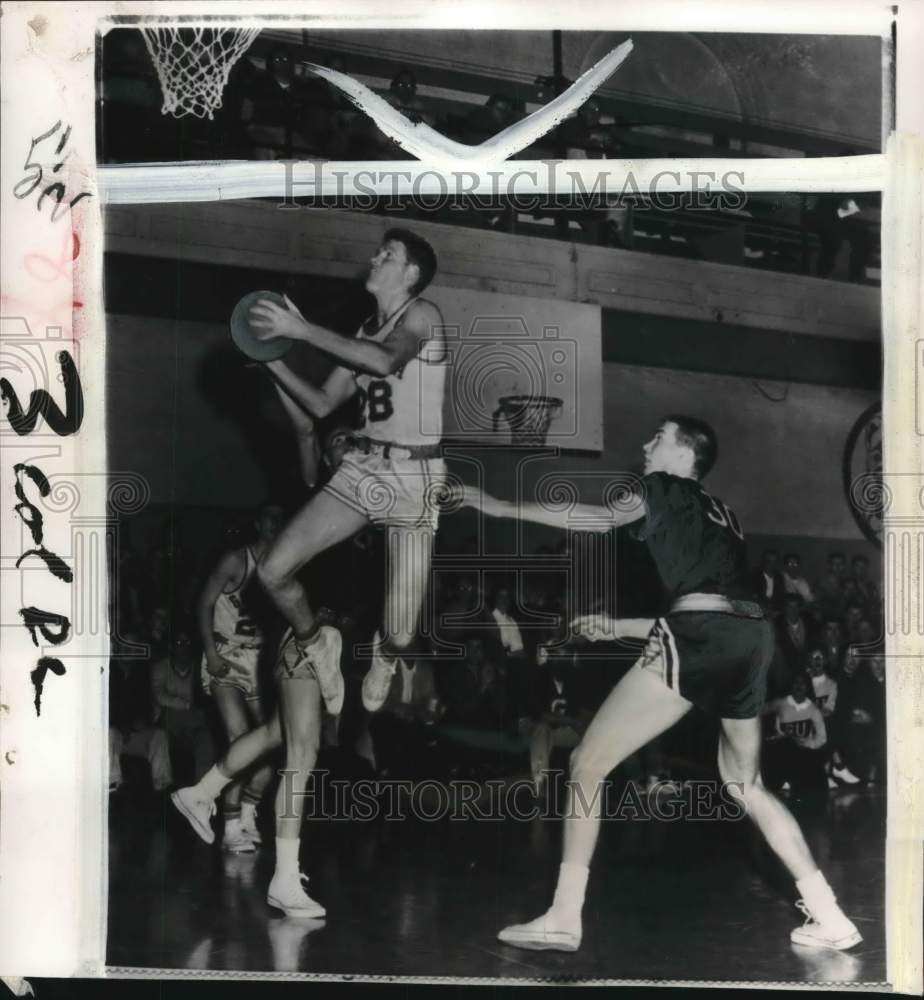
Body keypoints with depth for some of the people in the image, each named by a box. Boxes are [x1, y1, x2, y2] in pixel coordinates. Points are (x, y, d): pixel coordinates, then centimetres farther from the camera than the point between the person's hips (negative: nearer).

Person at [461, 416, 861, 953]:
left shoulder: (664, 488, 13)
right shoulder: (721, 515, 33)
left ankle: (564, 918, -4)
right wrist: (617, 627, 38)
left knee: (588, 765, 0)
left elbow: (601, 518, -5)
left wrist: (502, 507, -2)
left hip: (698, 639, -8)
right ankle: (829, 917, 20)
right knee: (746, 783, 26)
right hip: (753, 636, 8)